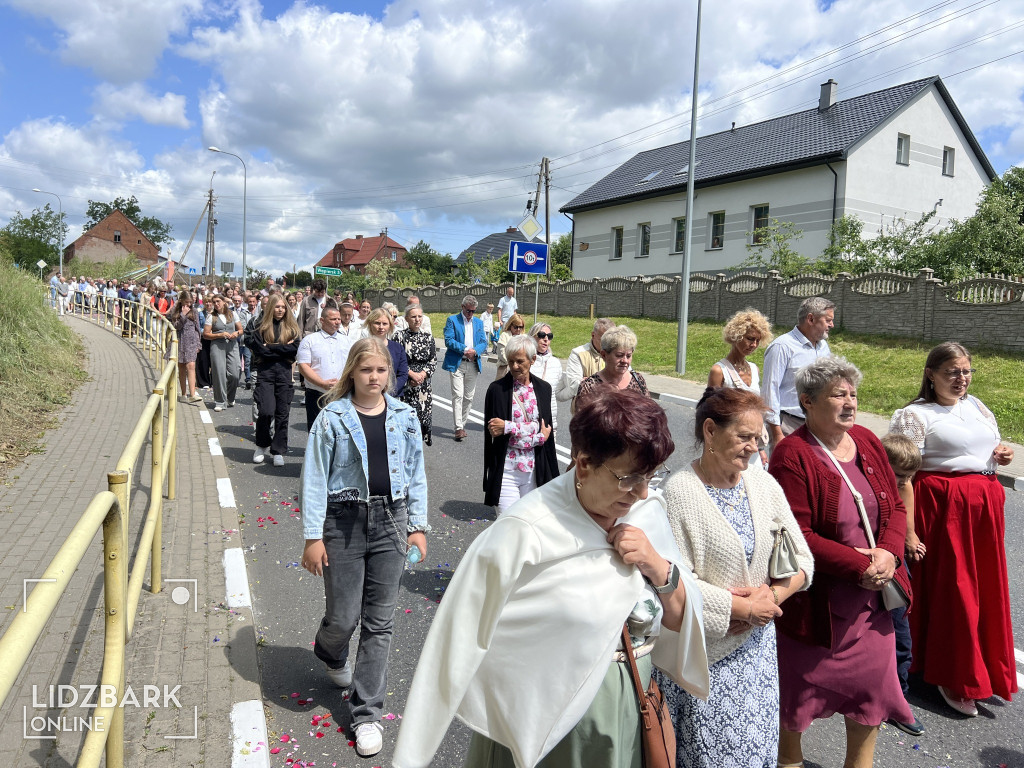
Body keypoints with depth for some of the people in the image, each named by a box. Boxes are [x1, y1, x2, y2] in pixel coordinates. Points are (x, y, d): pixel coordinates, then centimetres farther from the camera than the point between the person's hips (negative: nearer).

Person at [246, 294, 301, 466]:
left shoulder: (291, 327, 9)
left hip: (284, 372, 2)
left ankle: (278, 451, 14)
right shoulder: (261, 327, 5)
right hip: (265, 372, -1)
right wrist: (282, 349, -7)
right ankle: (261, 446, 14)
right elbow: (259, 349, -7)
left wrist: (271, 347, -7)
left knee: (282, 413, 4)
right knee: (266, 411, -11)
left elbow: (295, 348, -6)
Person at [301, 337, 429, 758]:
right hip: (344, 522, -2)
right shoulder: (332, 418, -4)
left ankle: (367, 713, 21)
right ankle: (331, 653, 45)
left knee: (379, 622, 7)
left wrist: (418, 526, 5)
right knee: (343, 616, 5)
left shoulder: (405, 417, 4)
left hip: (390, 521, 2)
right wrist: (313, 536, -7)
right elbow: (315, 477, -4)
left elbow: (416, 474, 9)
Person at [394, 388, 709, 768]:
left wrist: (660, 569, -18)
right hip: (545, 724, -5)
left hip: (631, 721, 6)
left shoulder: (649, 511, -6)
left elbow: (682, 621, 2)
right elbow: (463, 639, -20)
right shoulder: (526, 532, -24)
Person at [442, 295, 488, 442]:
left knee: (469, 397, 7)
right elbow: (448, 340, -8)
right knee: (458, 396, -11)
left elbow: (484, 343, 10)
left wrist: (475, 351, -11)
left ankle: (462, 425, 18)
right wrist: (465, 350, -17)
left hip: (473, 364, 5)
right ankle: (458, 428, -12)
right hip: (457, 364, -4)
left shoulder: (479, 322, 16)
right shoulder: (452, 320, 3)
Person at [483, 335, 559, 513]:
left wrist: (508, 427, -12)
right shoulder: (497, 389, -4)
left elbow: (546, 429, -2)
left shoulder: (543, 388, 5)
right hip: (506, 470, -3)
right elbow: (493, 431, -9)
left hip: (534, 469, 3)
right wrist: (539, 437, -13)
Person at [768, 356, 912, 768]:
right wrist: (859, 565, -21)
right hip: (815, 602, -6)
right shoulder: (792, 456, -20)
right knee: (798, 689, 14)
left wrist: (887, 552, -11)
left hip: (872, 595, 6)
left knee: (872, 685, 19)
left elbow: (896, 506, 7)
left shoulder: (867, 441, 3)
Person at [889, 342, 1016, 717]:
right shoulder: (915, 415, -9)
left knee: (987, 589, 13)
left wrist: (1003, 454, 3)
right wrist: (908, 530, -20)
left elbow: (993, 446, 28)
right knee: (951, 590, 1)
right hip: (944, 506, -7)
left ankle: (988, 668, 32)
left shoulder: (976, 406, 14)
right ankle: (954, 680, 17)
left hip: (985, 505, 7)